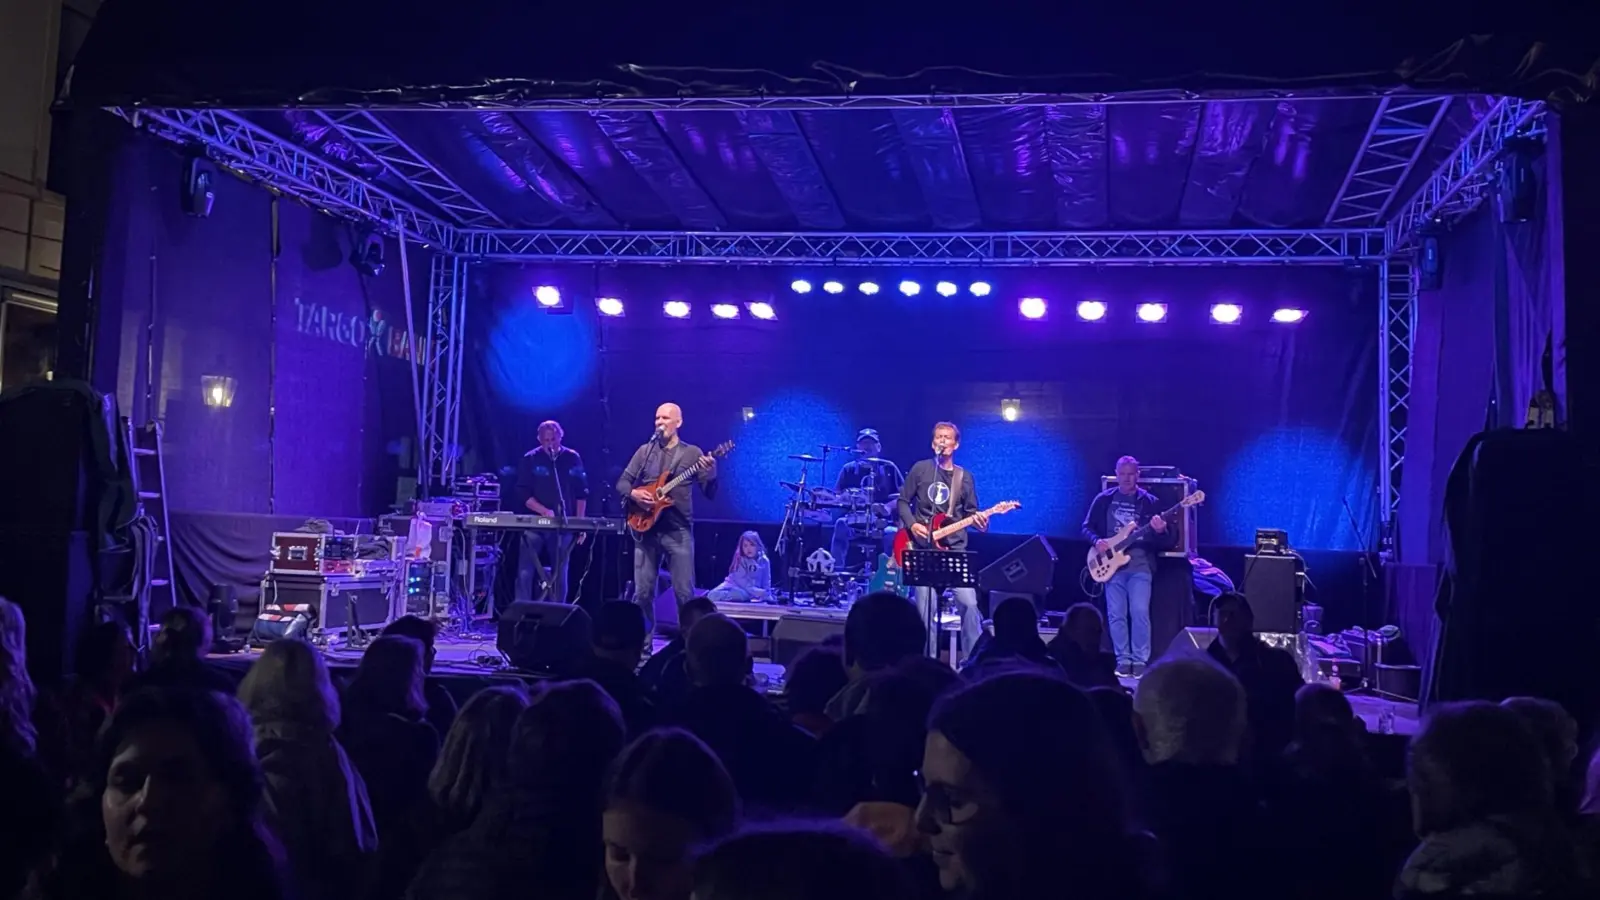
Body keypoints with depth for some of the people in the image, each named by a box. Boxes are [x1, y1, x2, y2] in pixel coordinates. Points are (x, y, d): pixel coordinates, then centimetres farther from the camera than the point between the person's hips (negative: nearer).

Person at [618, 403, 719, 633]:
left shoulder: (692, 453, 3)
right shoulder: (645, 450, 10)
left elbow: (710, 493, -2)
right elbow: (622, 482, 11)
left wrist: (711, 475, -24)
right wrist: (633, 493, -11)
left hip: (679, 530, -2)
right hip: (646, 528, 2)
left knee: (685, 593, -5)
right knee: (643, 592, 3)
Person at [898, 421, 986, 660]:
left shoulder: (964, 477, 9)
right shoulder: (920, 469, 4)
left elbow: (970, 512, 10)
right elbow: (903, 502, 8)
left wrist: (979, 519, -12)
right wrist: (912, 525, -9)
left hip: (954, 549, 1)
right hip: (922, 548, -1)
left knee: (969, 602, -10)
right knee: (927, 609, -2)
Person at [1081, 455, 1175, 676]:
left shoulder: (1149, 502, 3)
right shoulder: (1104, 499, 7)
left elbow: (1170, 540, 2)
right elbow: (1087, 527, 10)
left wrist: (1161, 531, -22)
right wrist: (1096, 541, -10)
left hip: (1140, 565, -1)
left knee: (1140, 613, -11)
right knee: (1116, 615, 2)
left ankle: (1140, 660, 0)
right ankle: (1123, 660, 12)